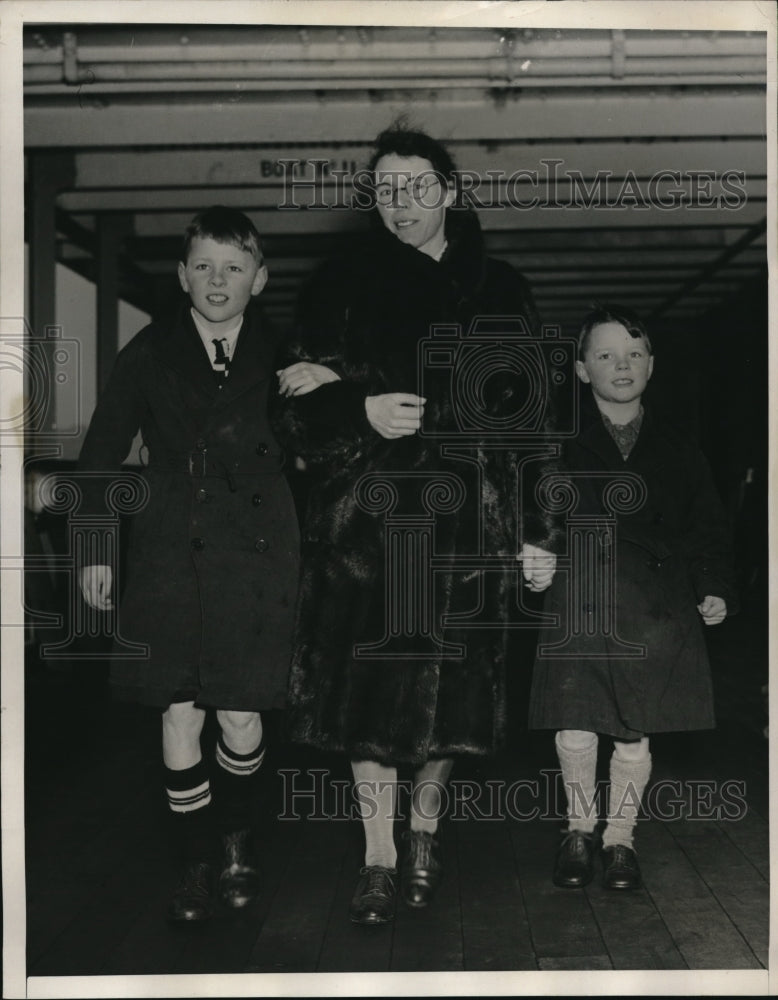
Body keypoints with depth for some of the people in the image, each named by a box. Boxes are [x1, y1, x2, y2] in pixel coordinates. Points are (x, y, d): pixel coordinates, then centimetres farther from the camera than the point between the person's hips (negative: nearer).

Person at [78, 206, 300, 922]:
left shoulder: (283, 358, 3)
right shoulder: (149, 354, 5)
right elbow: (102, 453, 10)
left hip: (257, 560, -1)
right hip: (171, 559, 1)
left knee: (242, 719, 3)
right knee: (180, 718, 2)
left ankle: (236, 837, 31)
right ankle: (199, 863, 20)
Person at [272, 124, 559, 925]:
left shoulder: (498, 291, 9)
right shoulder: (339, 287, 7)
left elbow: (523, 412, 4)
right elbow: (298, 417, 1)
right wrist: (363, 414, -17)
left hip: (464, 519, 0)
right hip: (364, 519, 0)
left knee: (447, 687, 5)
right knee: (367, 686, -2)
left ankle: (424, 836, 27)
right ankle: (379, 859, 12)